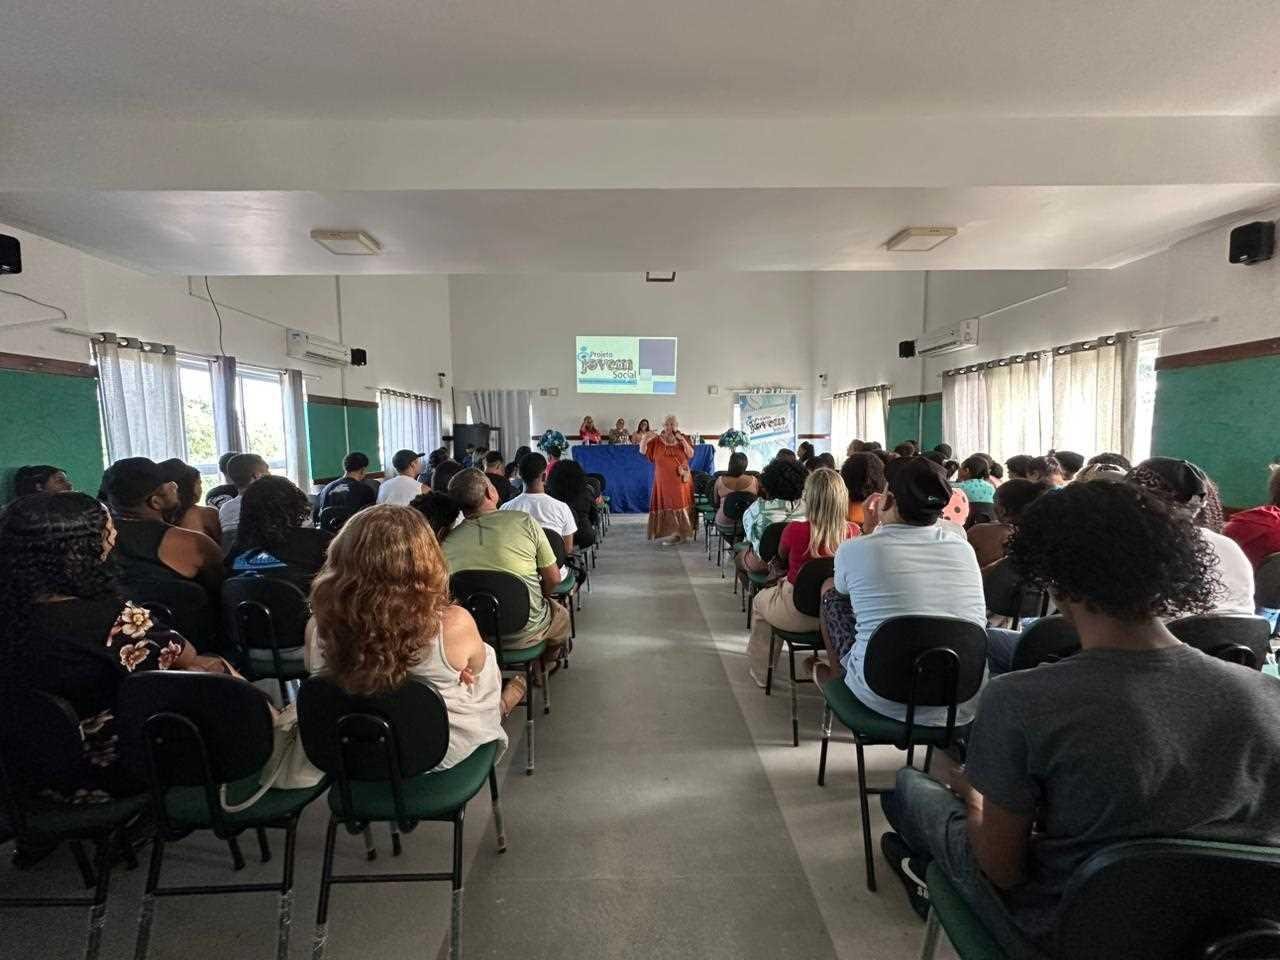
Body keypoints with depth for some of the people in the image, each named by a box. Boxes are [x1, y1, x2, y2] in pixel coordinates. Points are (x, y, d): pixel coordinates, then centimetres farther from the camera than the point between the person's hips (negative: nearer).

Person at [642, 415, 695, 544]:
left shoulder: (683, 439, 4)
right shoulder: (657, 440, 2)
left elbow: (691, 455, -6)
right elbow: (642, 451, -2)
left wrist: (682, 440, -16)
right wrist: (646, 438, -19)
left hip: (680, 480, 1)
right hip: (663, 481, 0)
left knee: (679, 505, 4)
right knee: (665, 506, 2)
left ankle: (679, 533, 12)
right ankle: (666, 533, 9)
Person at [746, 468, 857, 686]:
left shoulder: (795, 530, -25)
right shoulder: (854, 531, -15)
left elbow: (781, 562, -2)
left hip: (797, 615, -4)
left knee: (760, 601, 29)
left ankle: (759, 672, 40)